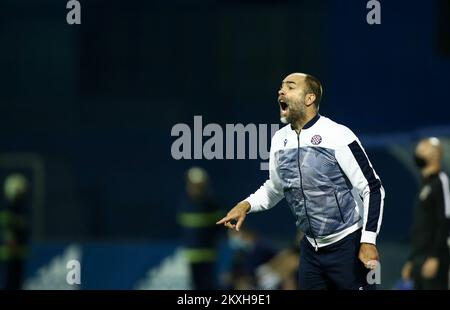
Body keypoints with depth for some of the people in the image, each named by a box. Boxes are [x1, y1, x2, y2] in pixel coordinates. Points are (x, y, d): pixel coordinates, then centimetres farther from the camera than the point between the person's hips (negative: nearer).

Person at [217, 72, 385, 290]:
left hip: (347, 245, -6)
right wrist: (246, 205, 2)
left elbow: (373, 189, -12)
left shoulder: (337, 137, -15)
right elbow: (274, 189, 20)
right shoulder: (279, 140, 4)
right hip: (311, 248, 6)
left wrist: (368, 241, -17)